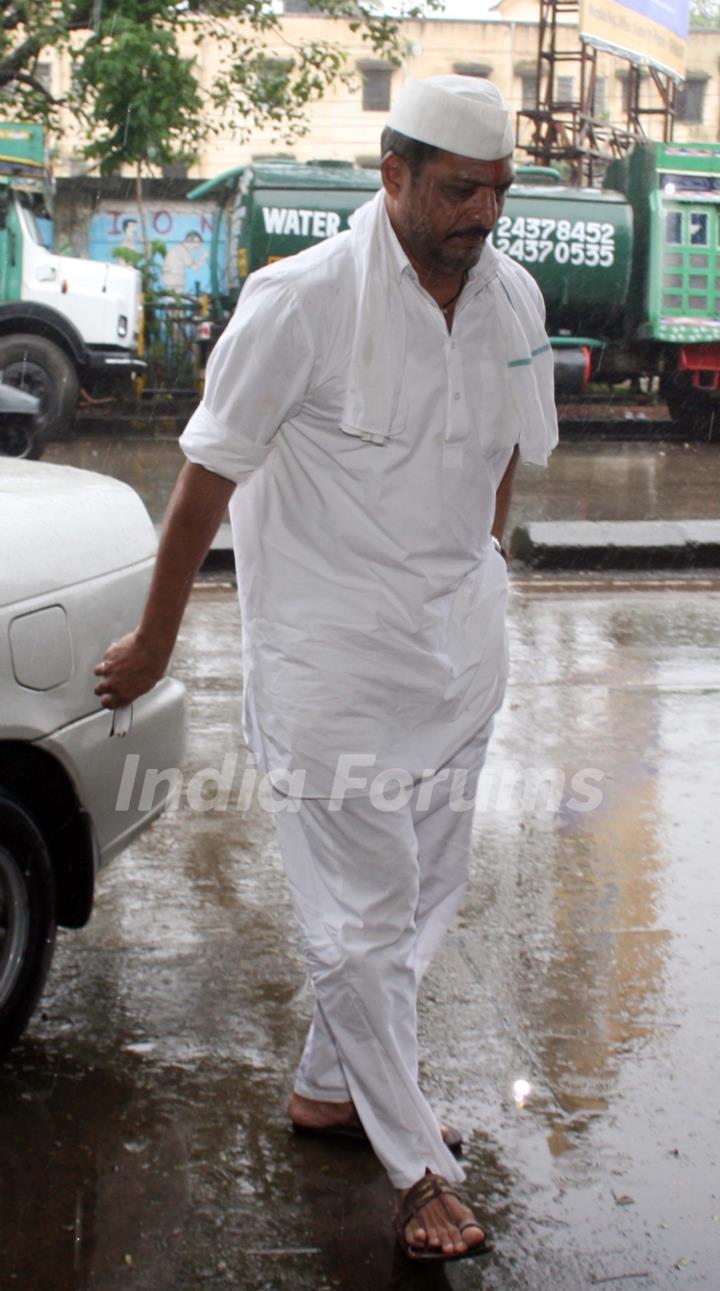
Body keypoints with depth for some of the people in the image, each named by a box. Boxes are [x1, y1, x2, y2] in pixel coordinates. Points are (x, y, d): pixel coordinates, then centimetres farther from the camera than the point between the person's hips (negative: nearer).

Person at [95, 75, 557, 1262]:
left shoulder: (513, 296, 1)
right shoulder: (302, 302, -16)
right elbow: (208, 477, -10)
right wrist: (155, 641, -4)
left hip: (461, 651, 7)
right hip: (332, 658, -6)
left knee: (428, 890, 16)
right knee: (363, 913, 1)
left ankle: (330, 1089, 36)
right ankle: (418, 1169, 16)